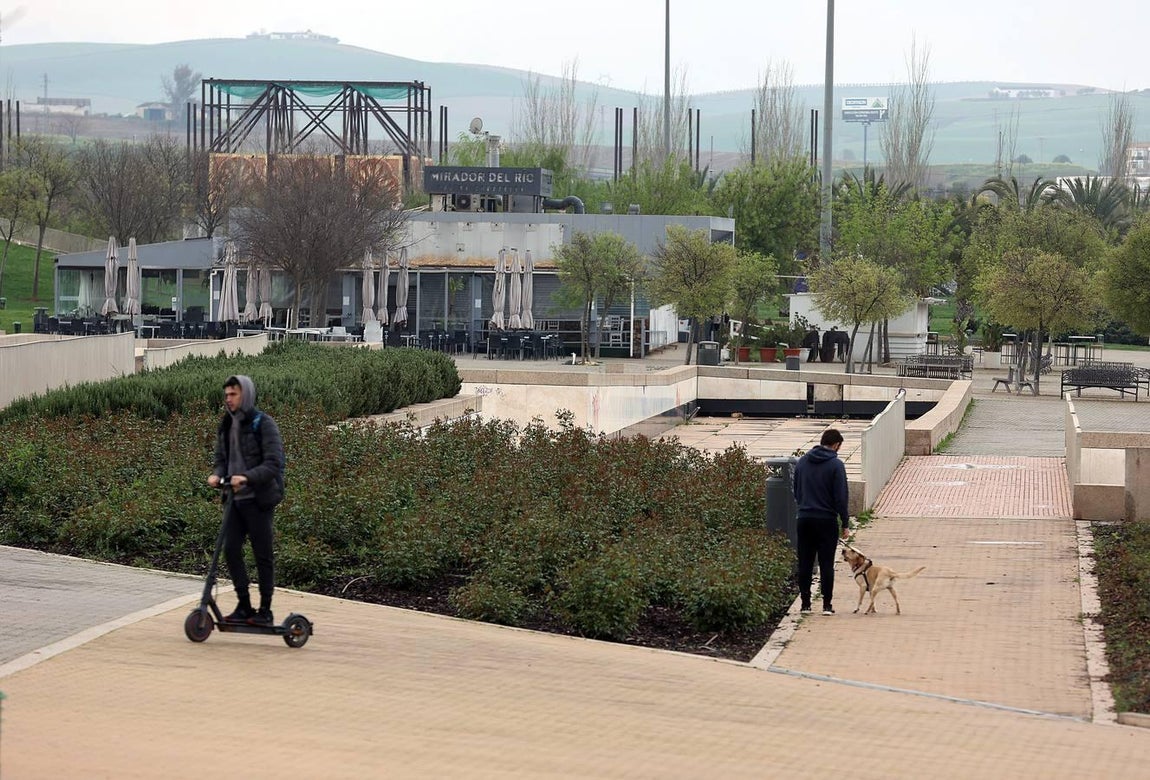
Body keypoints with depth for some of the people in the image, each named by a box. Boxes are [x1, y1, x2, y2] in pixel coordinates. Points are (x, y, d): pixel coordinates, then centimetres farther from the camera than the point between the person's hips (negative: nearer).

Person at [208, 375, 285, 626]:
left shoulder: (263, 424, -9)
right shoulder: (226, 425, 11)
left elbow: (274, 463, -16)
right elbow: (222, 459, 16)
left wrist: (247, 477, -29)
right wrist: (217, 474, -6)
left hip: (258, 499, -6)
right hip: (236, 499, 6)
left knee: (263, 555, 0)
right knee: (231, 550, 1)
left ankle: (265, 611, 8)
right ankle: (244, 607, 11)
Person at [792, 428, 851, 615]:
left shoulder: (802, 462, 7)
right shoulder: (835, 465, -9)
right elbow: (840, 497, -10)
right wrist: (845, 524, -4)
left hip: (805, 519, 4)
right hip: (826, 521, -4)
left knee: (805, 563, 8)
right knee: (826, 564, 1)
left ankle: (805, 603, 9)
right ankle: (827, 604, 0)